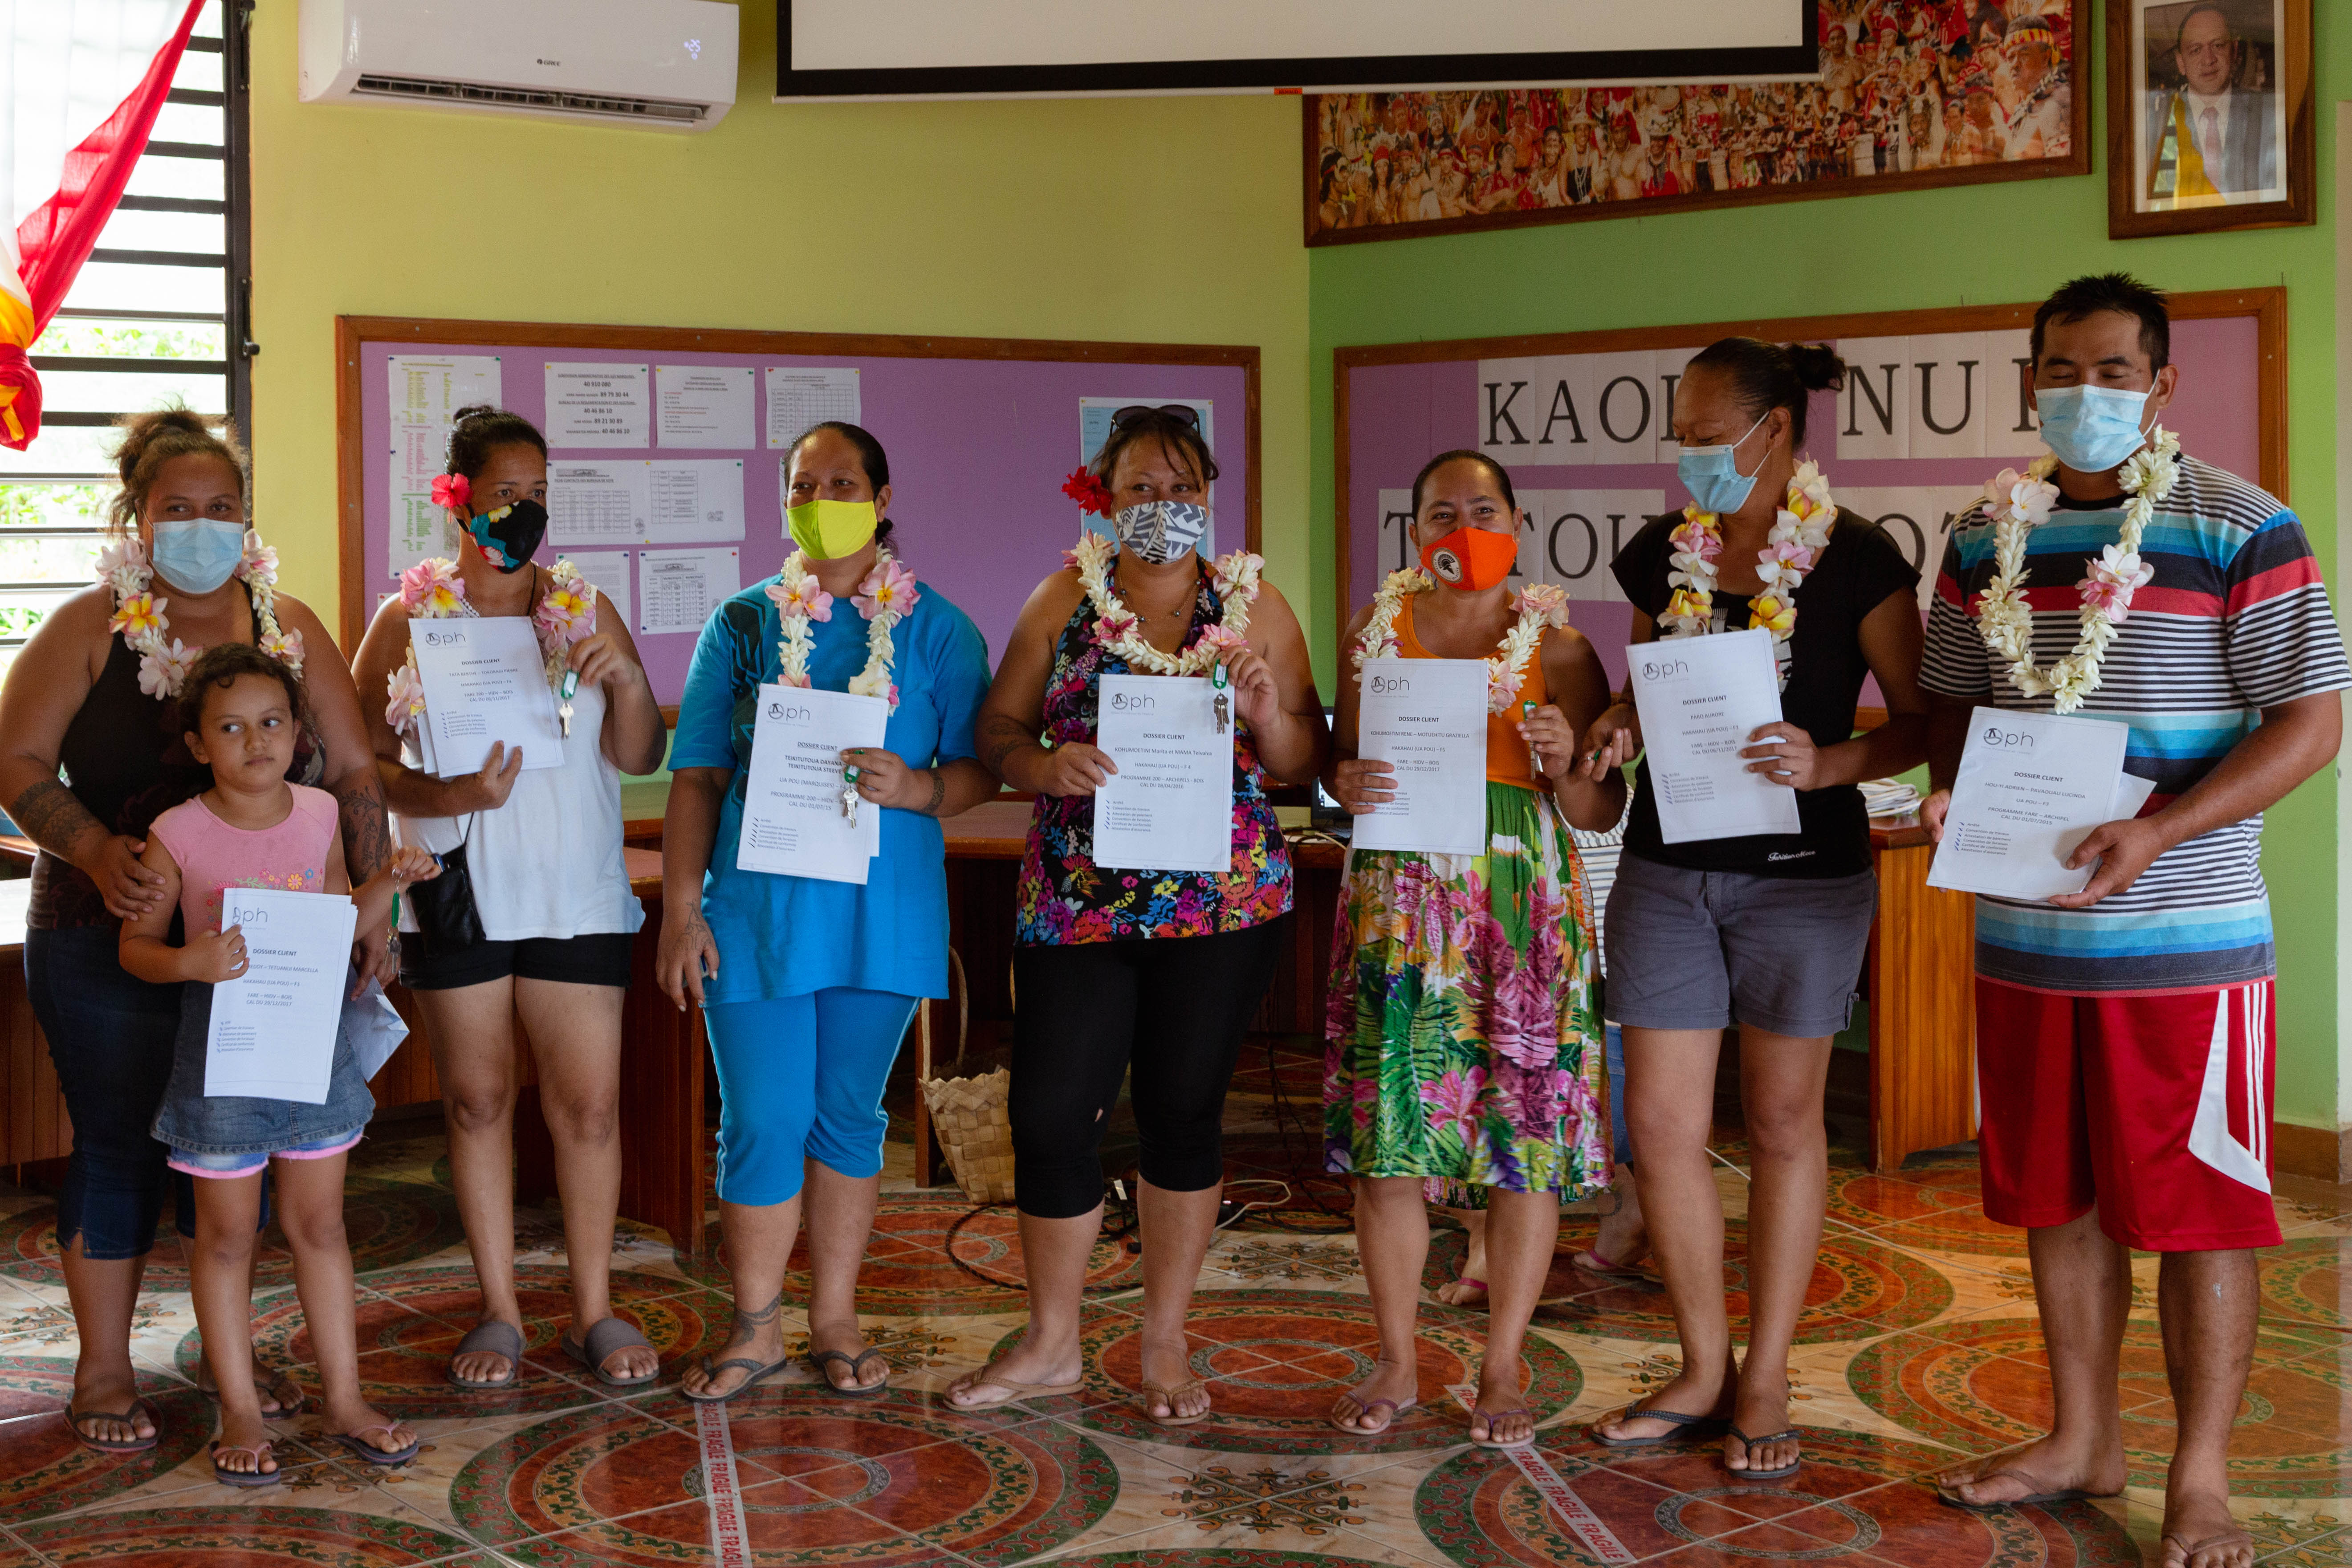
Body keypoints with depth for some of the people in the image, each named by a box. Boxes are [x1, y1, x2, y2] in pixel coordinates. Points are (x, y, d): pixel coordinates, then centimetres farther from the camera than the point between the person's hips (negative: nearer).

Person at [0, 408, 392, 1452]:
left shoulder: (289, 627, 6)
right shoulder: (88, 629, -2)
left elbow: (353, 774, 7)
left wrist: (372, 905, -2)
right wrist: (98, 853, -23)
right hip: (111, 943, -3)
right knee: (117, 1147, 4)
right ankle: (103, 1372, 18)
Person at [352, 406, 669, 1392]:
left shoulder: (586, 609, 8)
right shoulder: (406, 620, 4)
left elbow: (640, 759, 7)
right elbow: (362, 758, 0)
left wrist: (627, 678, -12)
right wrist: (450, 796, -18)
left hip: (575, 893, 1)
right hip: (457, 893, -1)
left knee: (589, 1101, -1)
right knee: (476, 1099, 6)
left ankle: (593, 1310, 12)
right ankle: (499, 1312, 18)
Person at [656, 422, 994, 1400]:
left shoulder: (936, 629, 5)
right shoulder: (743, 624, 6)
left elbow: (982, 770, 4)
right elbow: (697, 776, 4)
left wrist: (913, 787, -17)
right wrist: (680, 908, -3)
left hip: (882, 909, 0)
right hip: (757, 907, 0)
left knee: (849, 1116, 10)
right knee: (760, 1121, 0)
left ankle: (833, 1318, 24)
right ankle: (755, 1328, 16)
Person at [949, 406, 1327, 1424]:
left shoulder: (1254, 605, 4)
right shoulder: (1063, 600, 5)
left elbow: (1305, 764, 5)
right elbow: (996, 729, 5)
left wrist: (1268, 713, -15)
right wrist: (1045, 765, -16)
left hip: (1221, 902, 0)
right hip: (1075, 902, 1)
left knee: (1183, 1113, 7)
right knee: (1048, 1114, 0)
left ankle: (1165, 1345, 24)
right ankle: (1051, 1346, 20)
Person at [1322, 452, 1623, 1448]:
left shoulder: (1559, 648, 4)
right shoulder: (1375, 631, 10)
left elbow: (1602, 812, 5)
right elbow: (1339, 764, 17)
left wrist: (1564, 766, -15)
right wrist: (1346, 783, -5)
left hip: (1524, 906, -1)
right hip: (1399, 905, 2)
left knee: (1527, 1136, -1)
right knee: (1389, 1131, 1)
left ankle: (1503, 1371, 12)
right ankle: (1397, 1364, 16)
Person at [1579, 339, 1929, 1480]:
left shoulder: (1854, 560, -8)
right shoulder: (1661, 553, 6)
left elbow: (1922, 719, -6)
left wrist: (1826, 764, -23)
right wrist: (1620, 728, -3)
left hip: (1802, 872, -4)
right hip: (1667, 867, 4)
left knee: (1782, 1123, 7)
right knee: (1661, 1120, 3)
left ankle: (1766, 1382, 19)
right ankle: (1704, 1371, 19)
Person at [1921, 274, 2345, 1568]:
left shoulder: (2240, 530, -6)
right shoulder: (1985, 537, 9)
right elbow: (1953, 701, 19)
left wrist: (2155, 833, -20)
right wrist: (1950, 790, -4)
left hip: (2183, 938, -5)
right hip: (2022, 929, 5)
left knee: (2198, 1210, 2)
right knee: (2058, 1199, 13)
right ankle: (2081, 1442, 28)